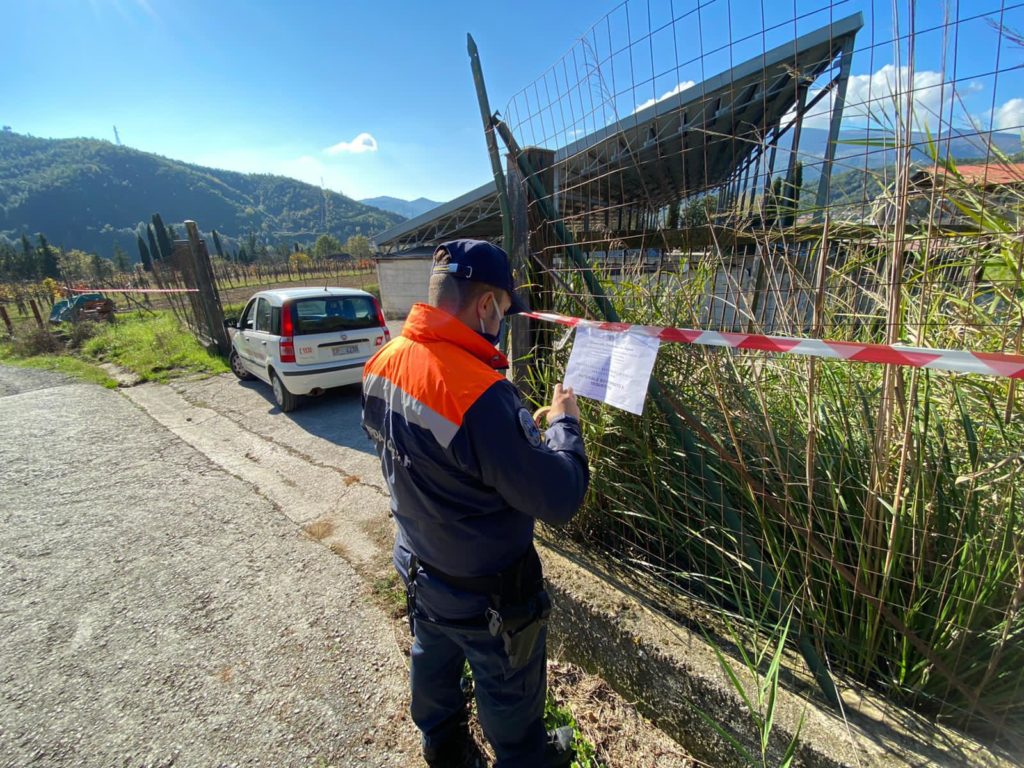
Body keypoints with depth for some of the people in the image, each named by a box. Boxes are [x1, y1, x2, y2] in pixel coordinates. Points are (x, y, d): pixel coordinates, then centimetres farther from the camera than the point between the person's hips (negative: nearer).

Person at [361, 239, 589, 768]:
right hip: (485, 592, -7)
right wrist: (564, 425, -14)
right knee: (509, 690, 23)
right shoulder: (480, 393, -38)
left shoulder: (383, 363, -11)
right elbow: (558, 500, -30)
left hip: (418, 566, 8)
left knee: (432, 662, 33)